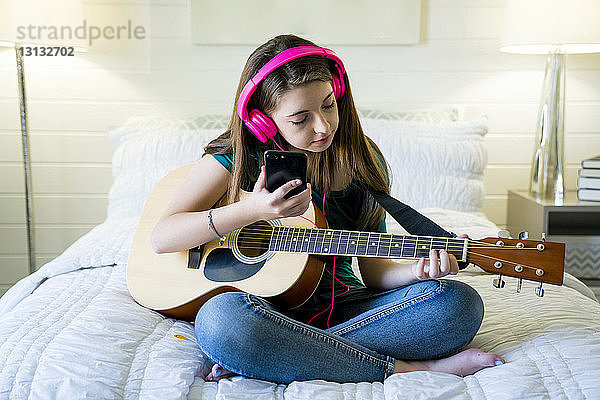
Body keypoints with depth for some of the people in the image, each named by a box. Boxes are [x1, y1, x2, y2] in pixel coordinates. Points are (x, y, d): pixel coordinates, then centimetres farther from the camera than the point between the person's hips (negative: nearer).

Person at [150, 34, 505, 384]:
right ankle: (407, 368, -25)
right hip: (269, 305, -2)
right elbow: (162, 237, -11)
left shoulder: (363, 161, 2)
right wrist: (253, 210, -24)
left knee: (461, 303, -21)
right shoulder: (241, 157, -4)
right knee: (220, 317, -39)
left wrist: (416, 271, -18)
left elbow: (373, 269, 5)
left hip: (341, 305, 3)